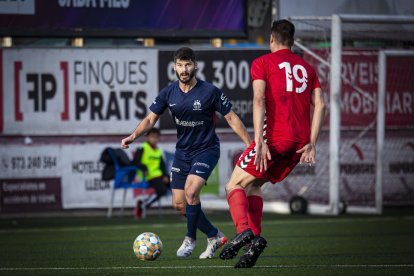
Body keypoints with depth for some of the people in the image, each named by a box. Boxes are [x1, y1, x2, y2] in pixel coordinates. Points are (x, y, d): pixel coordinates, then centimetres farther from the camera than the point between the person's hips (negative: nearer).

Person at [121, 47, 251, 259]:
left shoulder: (210, 91, -15)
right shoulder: (169, 93, -5)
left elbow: (231, 118, -8)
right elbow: (151, 118, 2)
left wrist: (251, 145, -10)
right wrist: (134, 135, -17)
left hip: (206, 149, -5)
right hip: (182, 151, 5)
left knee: (191, 191, -25)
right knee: (178, 204, 2)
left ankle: (190, 239, -3)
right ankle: (215, 236, 20)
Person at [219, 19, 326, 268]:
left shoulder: (262, 63, 5)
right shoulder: (307, 68, 21)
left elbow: (259, 100, -10)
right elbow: (320, 105, 10)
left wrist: (259, 141, -16)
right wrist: (311, 143, 5)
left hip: (276, 136, -6)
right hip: (300, 141, 6)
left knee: (235, 185, 3)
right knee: (253, 185, 18)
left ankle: (244, 230, -23)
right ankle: (254, 239, 0)